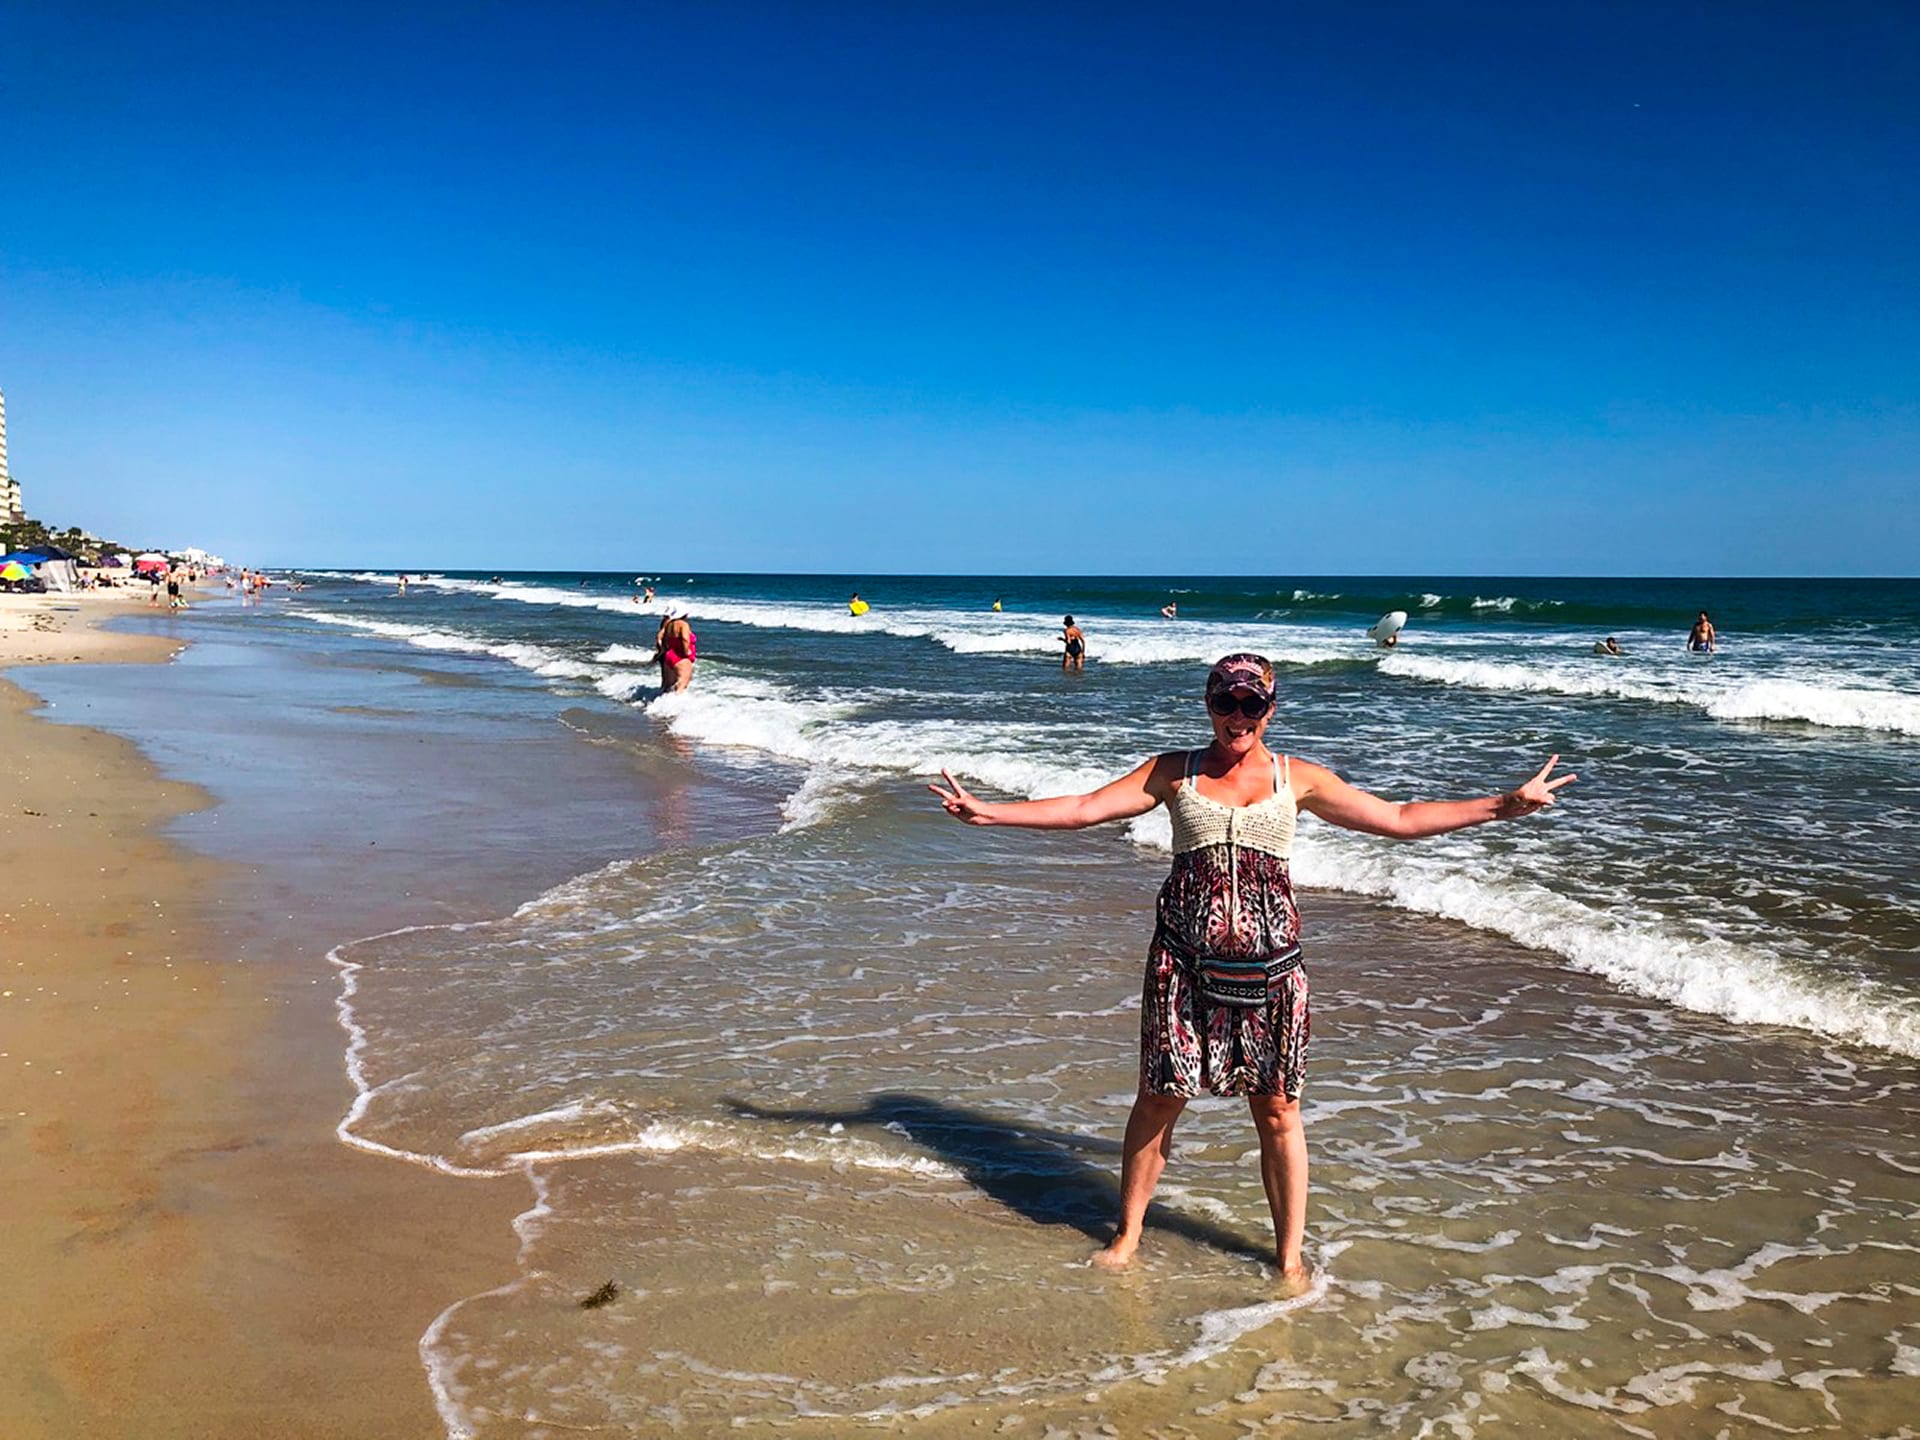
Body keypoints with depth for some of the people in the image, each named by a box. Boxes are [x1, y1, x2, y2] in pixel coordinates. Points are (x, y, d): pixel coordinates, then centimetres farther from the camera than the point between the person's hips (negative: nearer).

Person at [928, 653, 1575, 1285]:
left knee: (1277, 1108, 5)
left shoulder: (1298, 778, 6)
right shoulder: (1174, 772, 6)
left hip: (1268, 962, 0)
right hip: (1184, 959, 0)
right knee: (1160, 1096, 5)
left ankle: (1290, 1258, 22)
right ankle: (1127, 1235, 25)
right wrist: (987, 811, -3)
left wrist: (1504, 805, 4)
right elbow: (1080, 808, 4)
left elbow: (1401, 818, 9)